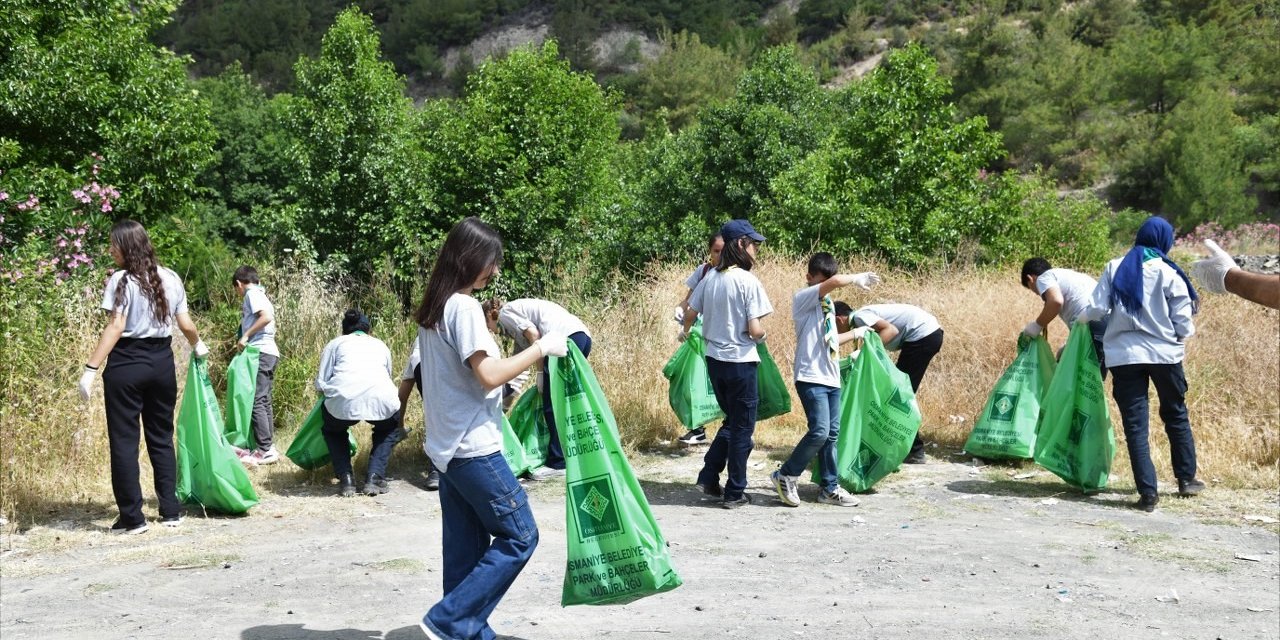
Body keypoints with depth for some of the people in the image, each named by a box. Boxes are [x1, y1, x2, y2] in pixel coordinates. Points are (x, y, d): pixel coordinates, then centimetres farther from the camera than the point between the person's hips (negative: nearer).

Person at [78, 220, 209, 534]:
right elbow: (185, 324, 10)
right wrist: (198, 346, 30)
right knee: (162, 438, 14)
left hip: (126, 365, -5)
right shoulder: (171, 279, 7)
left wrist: (90, 369, -16)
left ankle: (132, 517, 5)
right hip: (162, 362, 6)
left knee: (124, 441, 3)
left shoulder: (121, 280, -9)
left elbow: (115, 328, -16)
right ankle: (171, 511, 16)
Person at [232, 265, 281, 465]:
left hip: (260, 352, -10)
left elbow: (266, 317, -20)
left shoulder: (251, 294, -5)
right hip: (269, 352, 10)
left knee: (256, 401, -10)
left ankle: (265, 450, -11)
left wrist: (246, 336, -16)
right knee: (263, 401, 10)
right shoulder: (260, 294, 23)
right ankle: (268, 447, 12)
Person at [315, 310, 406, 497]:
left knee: (332, 429, 33)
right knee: (389, 427, 35)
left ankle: (345, 479, 16)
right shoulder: (381, 345, 31)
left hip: (344, 400, -1)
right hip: (381, 399, 1)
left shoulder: (335, 343, 24)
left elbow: (320, 383, 16)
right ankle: (374, 477, 17)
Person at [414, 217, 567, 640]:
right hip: (473, 447, -10)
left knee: (466, 548, 12)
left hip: (448, 446, 10)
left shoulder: (435, 309, 12)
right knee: (519, 536, -1)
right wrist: (542, 348, -15)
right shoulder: (464, 308, -16)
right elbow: (489, 375, -22)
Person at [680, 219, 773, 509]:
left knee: (731, 421, 23)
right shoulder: (748, 281, -15)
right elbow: (755, 330, -19)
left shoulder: (710, 278, 3)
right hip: (740, 362, -6)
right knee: (742, 428, 7)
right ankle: (734, 493, 13)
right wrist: (763, 333, 5)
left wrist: (685, 333, 34)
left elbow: (689, 315, 13)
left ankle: (709, 477, 18)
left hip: (714, 360, 6)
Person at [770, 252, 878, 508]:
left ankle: (830, 488, 15)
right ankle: (786, 476, 0)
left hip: (831, 378, 9)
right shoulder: (803, 298, -7)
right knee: (820, 431, -16)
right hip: (811, 377, -8)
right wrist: (859, 277, -7)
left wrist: (856, 333, 33)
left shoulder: (826, 303, 19)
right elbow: (835, 282, -24)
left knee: (832, 434, 8)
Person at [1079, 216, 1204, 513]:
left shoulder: (1115, 268, 0)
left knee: (1135, 424, 2)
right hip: (1165, 353, 0)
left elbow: (1096, 309, -4)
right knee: (1176, 416, 19)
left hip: (1124, 355, 0)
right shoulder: (1169, 273, -5)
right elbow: (1183, 322, -4)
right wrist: (1183, 337, 18)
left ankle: (1148, 492, -1)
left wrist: (1082, 317, 17)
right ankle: (1186, 479, 29)